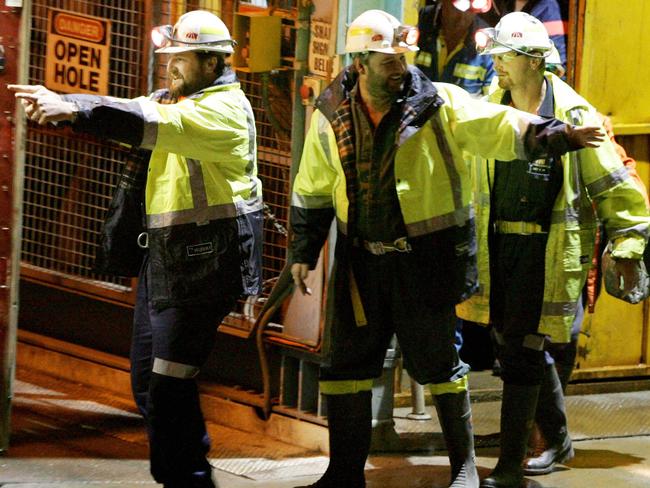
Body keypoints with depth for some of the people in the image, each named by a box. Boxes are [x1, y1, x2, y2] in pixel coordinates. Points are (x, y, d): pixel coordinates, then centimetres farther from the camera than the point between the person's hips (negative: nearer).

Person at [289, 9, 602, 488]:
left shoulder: (439, 104, -9)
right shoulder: (331, 117, 0)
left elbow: (501, 128, -15)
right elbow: (312, 192, 10)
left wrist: (558, 134, -29)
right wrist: (303, 252, 9)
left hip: (426, 258, -3)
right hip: (361, 258, 3)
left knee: (438, 360, 3)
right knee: (344, 361, 7)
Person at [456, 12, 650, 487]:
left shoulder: (573, 115, -9)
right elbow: (464, 174, 17)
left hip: (548, 248, -5)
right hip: (497, 244, 5)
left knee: (520, 349, -8)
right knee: (525, 347, 15)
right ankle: (558, 440, 36)